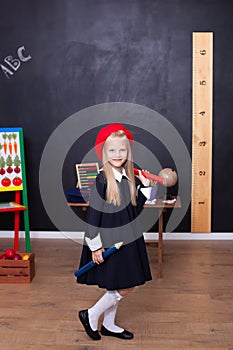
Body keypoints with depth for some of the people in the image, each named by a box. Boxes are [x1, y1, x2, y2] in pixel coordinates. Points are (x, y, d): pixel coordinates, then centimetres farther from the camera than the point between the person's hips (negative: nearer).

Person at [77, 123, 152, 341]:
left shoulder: (130, 178, 4)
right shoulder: (102, 180, -17)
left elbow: (135, 210, 9)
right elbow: (93, 214, -16)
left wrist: (144, 186, 0)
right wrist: (95, 246, -16)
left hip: (127, 239, 7)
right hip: (109, 242, -7)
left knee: (118, 287, 16)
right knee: (124, 287, -2)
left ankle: (109, 325, 34)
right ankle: (90, 316, 17)